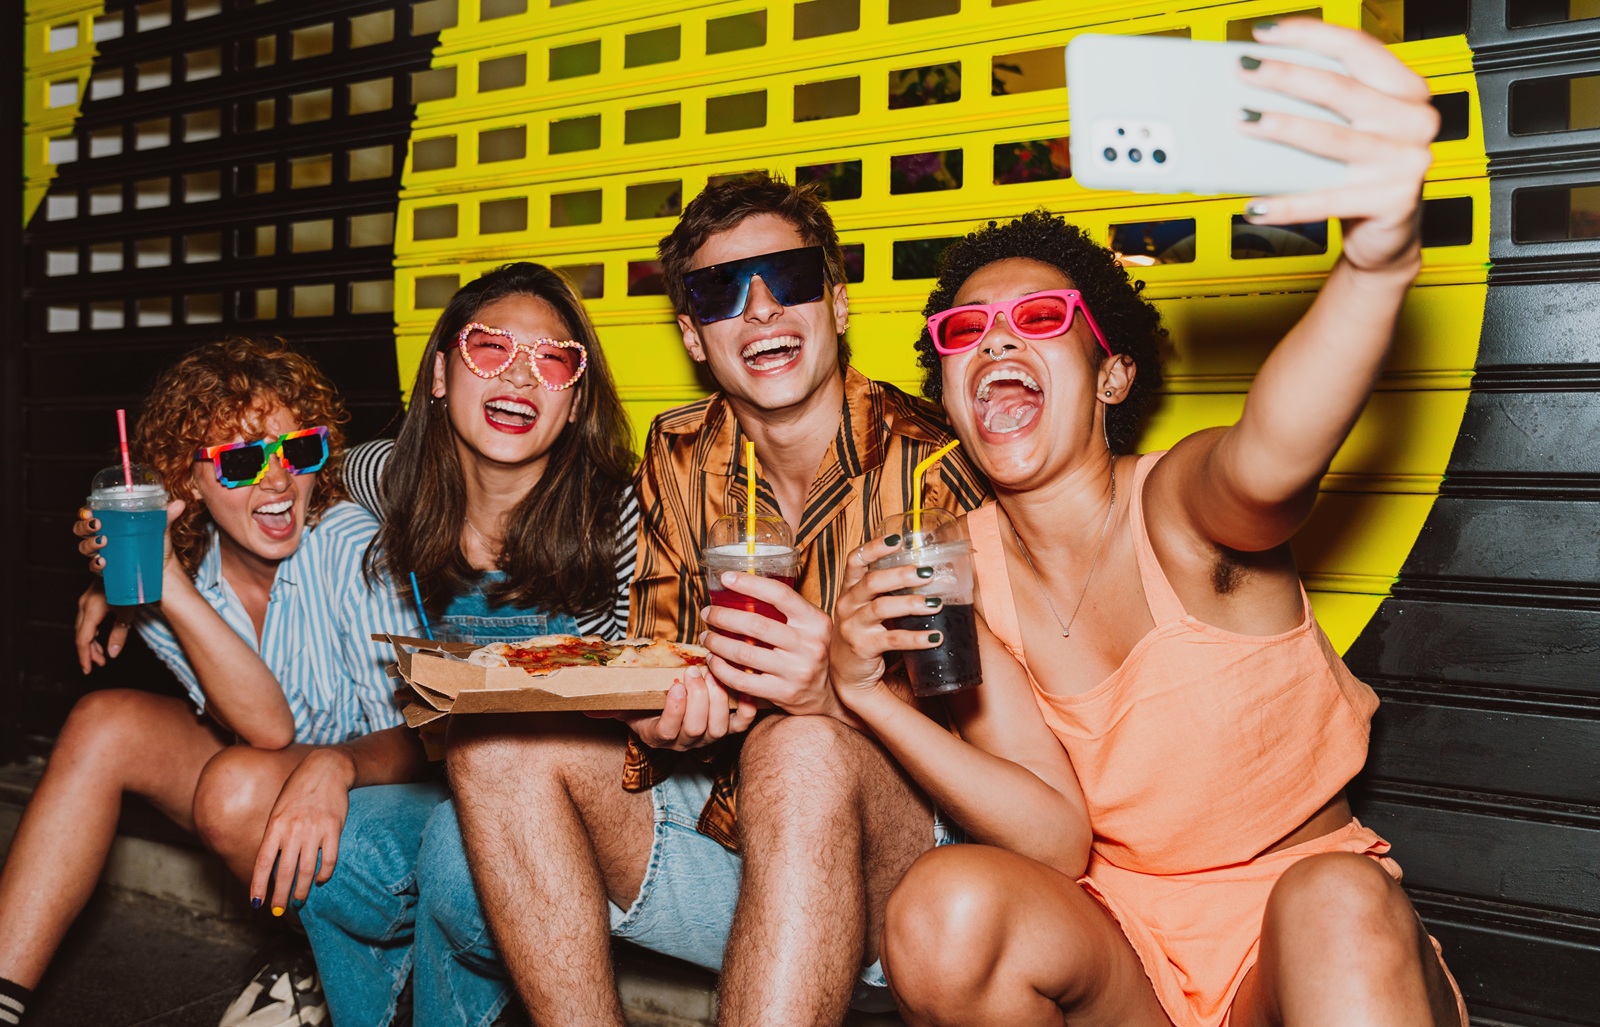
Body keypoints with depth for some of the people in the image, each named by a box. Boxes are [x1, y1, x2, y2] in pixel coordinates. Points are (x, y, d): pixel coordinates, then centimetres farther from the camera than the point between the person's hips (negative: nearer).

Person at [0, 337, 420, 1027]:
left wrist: (334, 765, -44)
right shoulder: (179, 568, -8)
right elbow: (266, 726, -23)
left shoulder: (353, 544, -20)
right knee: (103, 721, -13)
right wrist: (162, 587, -32)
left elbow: (411, 737, -21)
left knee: (240, 784, -30)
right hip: (255, 774, 5)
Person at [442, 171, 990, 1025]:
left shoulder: (928, 464, -12)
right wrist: (665, 715, -23)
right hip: (715, 821, 5)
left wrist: (842, 686, -37)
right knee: (496, 739, -13)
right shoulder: (679, 459, 3)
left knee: (802, 753, -36)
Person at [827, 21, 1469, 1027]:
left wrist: (1380, 256, -62)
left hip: (1297, 922, -3)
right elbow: (1057, 838, -12)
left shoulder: (1179, 504, -14)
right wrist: (869, 691, -25)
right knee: (945, 914, -27)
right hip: (1112, 934, 4)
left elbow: (1273, 450, -42)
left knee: (1341, 906, -36)